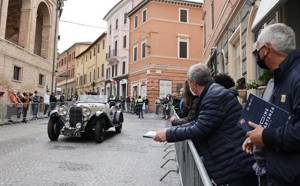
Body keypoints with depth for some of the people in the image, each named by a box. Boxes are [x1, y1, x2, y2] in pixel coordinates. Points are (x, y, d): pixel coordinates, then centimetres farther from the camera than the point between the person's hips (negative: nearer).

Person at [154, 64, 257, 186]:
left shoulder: (215, 96, -22)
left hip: (238, 163, -10)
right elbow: (198, 123, 11)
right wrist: (171, 130, 6)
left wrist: (168, 134, -13)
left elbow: (199, 130, -23)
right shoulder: (212, 92, 10)